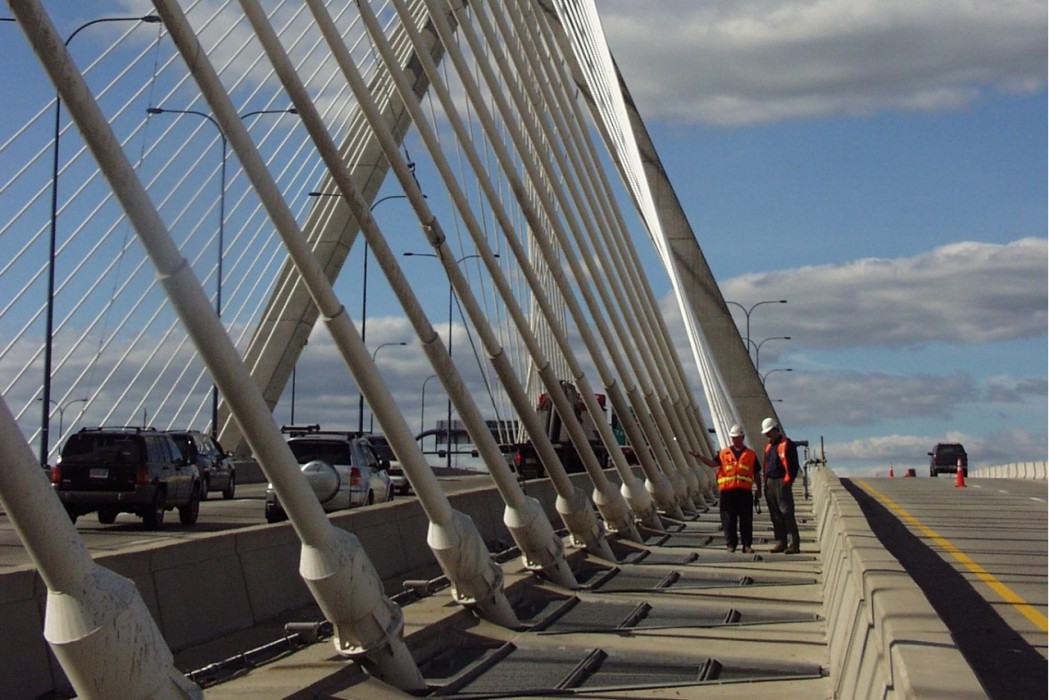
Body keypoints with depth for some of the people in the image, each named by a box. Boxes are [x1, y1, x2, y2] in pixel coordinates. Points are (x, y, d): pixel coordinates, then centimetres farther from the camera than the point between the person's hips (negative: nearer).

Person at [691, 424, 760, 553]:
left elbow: (756, 474, 14)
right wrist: (699, 457, -18)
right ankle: (731, 544, 8)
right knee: (729, 519, 1)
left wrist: (759, 489, 11)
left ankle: (747, 545, 6)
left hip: (744, 491, 0)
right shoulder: (724, 453, 11)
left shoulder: (751, 454, 11)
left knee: (746, 519, 1)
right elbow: (713, 463, -5)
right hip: (727, 491, 0)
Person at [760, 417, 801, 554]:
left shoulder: (787, 445, -8)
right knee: (775, 515, 9)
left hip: (781, 483, -8)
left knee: (787, 514, -10)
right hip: (770, 483, 8)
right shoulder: (769, 446, 18)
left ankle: (793, 544, -10)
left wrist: (788, 481, -15)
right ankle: (781, 542, 14)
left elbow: (792, 465, -12)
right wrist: (766, 482, 13)